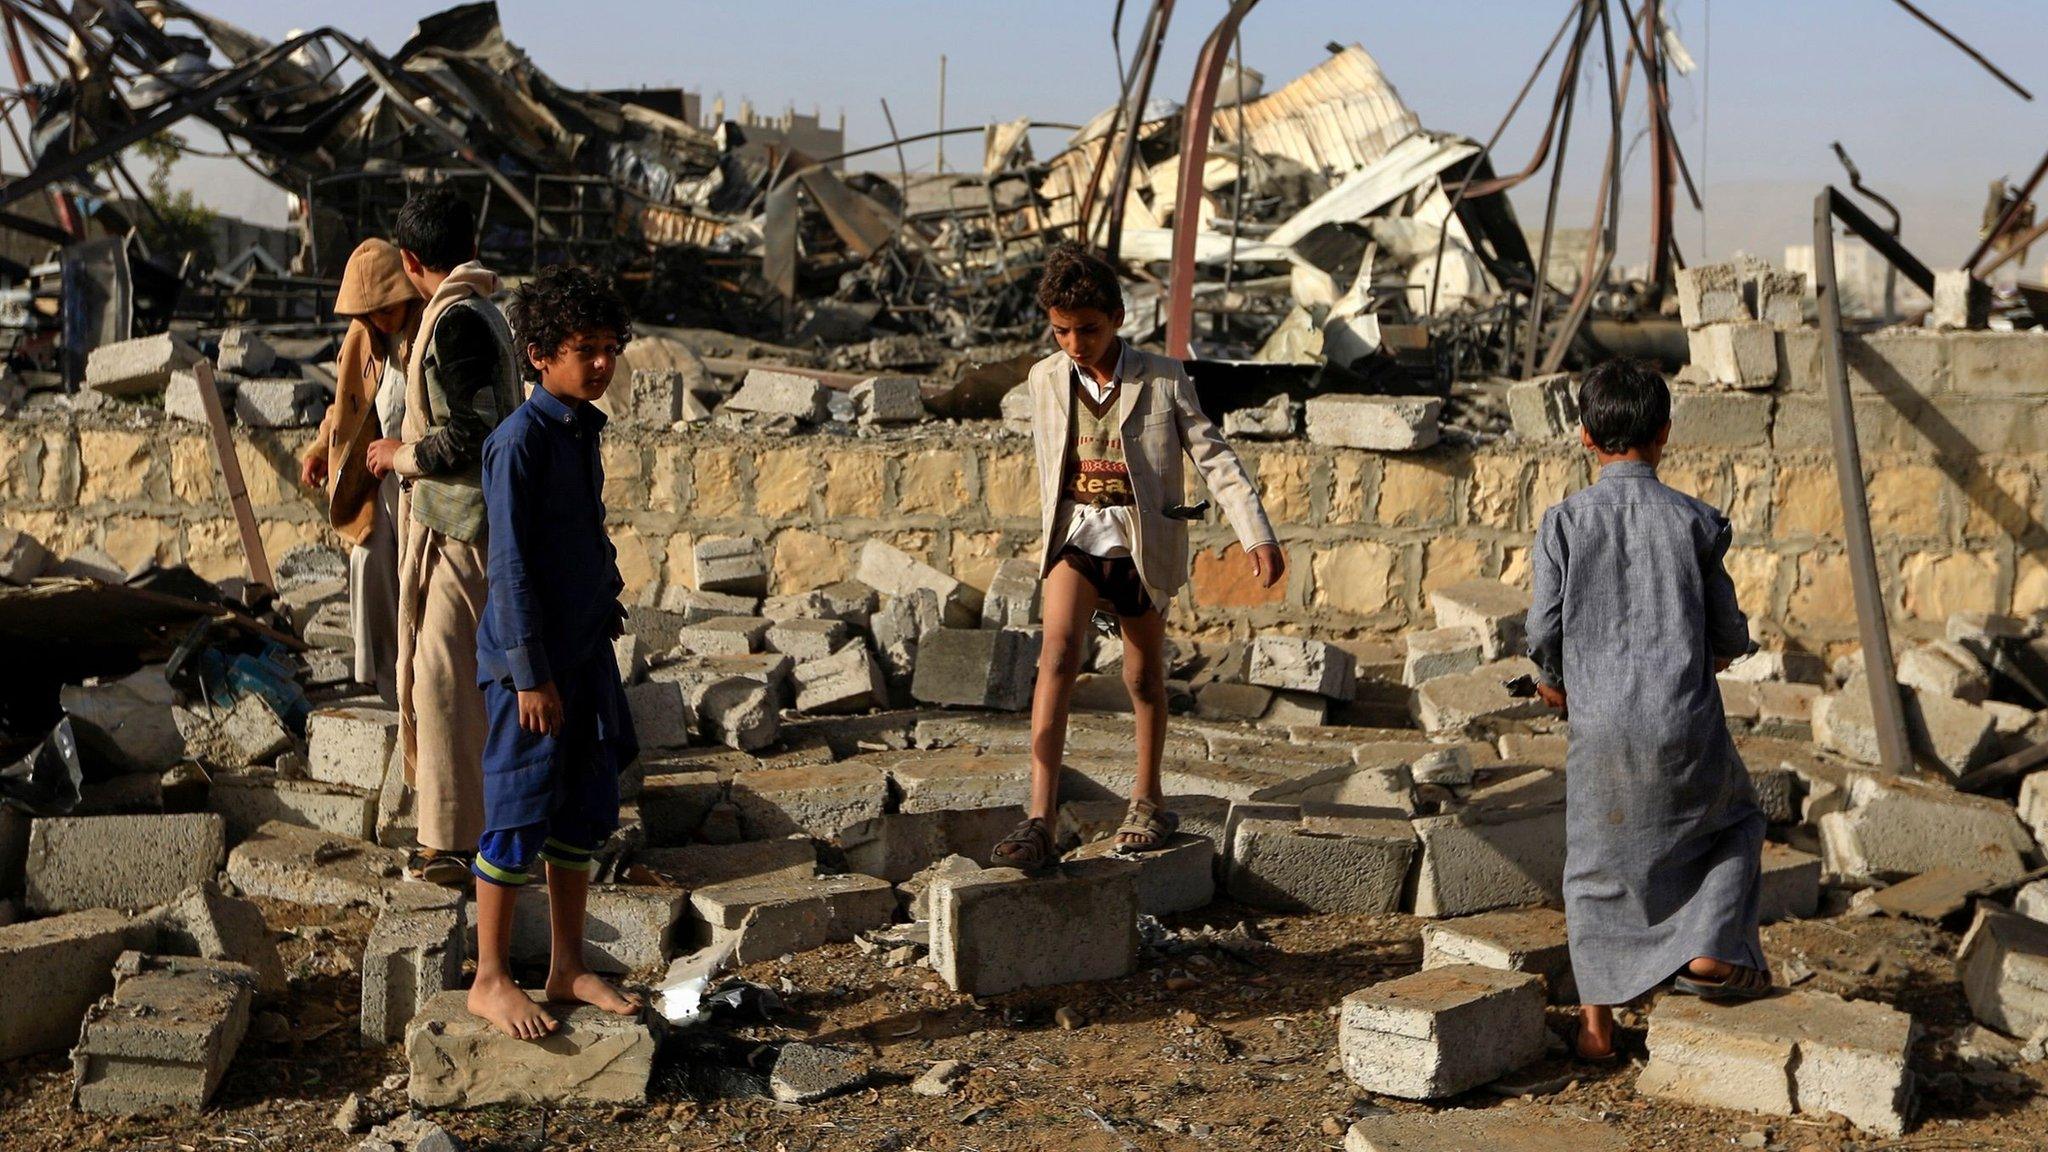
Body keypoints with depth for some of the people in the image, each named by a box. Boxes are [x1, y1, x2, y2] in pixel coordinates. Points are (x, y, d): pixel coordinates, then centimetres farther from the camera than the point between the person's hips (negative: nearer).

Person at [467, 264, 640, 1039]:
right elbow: (509, 565, -18)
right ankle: (491, 981, 11)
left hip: (586, 651, 8)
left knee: (586, 812, 13)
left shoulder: (584, 431, 10)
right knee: (520, 816, -1)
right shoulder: (521, 441, -16)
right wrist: (531, 675, -18)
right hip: (532, 658, -8)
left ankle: (568, 968, 24)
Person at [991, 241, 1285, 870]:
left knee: (1144, 675, 9)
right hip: (1077, 533, 1)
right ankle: (1040, 820, -24)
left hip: (1144, 538, -1)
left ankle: (1147, 801, 32)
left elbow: (1214, 456, -5)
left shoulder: (1163, 379, -5)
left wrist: (1258, 535, -11)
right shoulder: (1045, 379, 3)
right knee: (1058, 653, -19)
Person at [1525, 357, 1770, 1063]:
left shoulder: (1565, 521, -2)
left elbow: (1543, 628, -4)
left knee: (1596, 866, 13)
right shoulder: (1694, 521, -1)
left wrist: (1551, 678, 18)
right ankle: (1710, 948, 11)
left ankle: (1596, 1022, 13)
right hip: (1685, 720, 0)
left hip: (1600, 723, 1)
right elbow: (1729, 631, 3)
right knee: (1735, 822, 26)